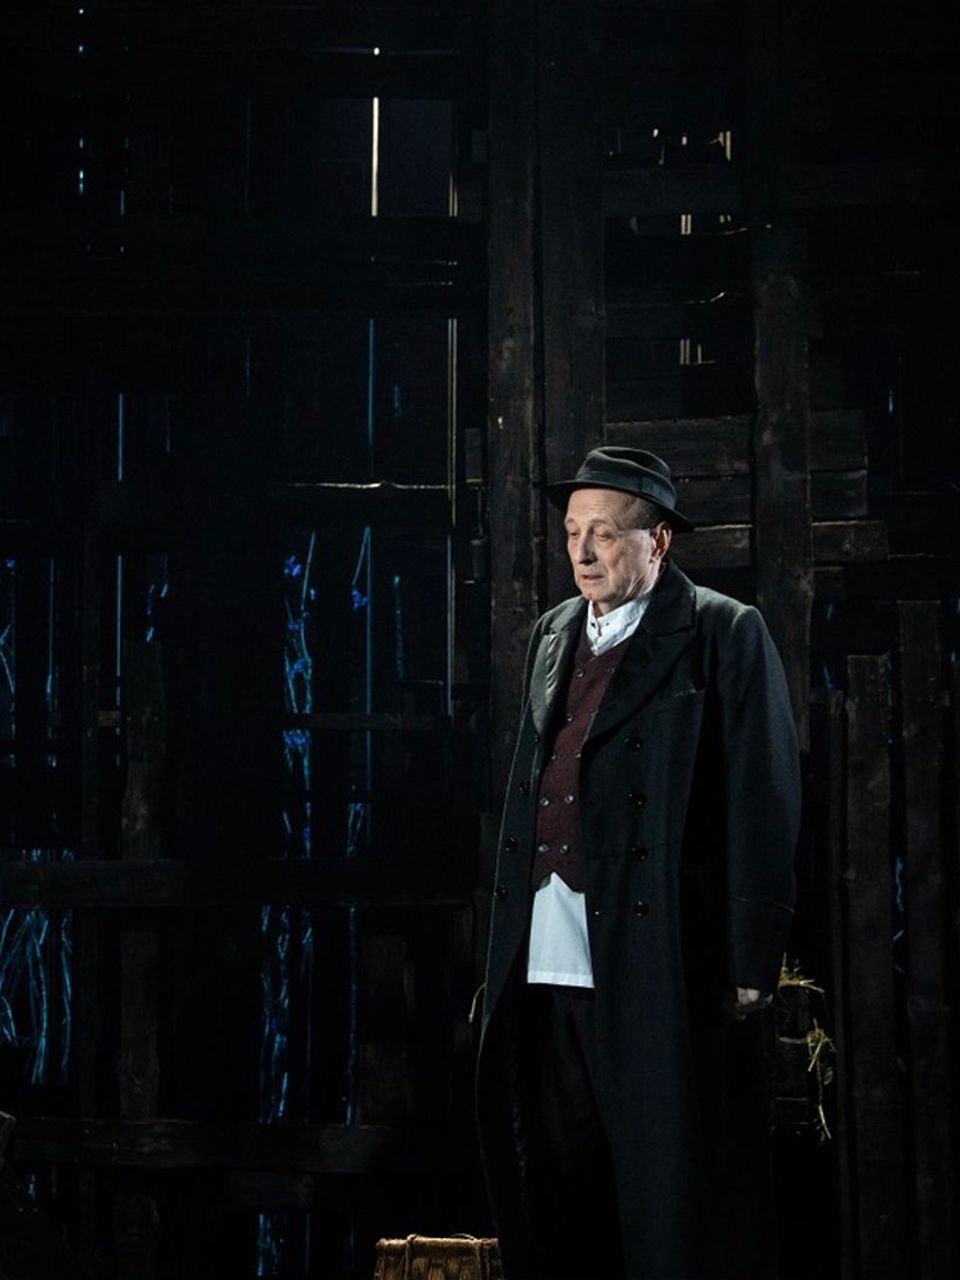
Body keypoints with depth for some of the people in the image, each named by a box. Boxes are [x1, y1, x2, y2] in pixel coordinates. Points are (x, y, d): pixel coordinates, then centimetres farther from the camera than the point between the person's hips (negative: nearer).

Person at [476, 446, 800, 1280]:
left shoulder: (726, 635, -2)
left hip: (664, 958, -6)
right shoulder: (553, 635, 17)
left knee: (674, 1189, -2)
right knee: (555, 1182, 9)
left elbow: (765, 804, -6)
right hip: (546, 958, 6)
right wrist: (508, 941, 13)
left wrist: (753, 959, -11)